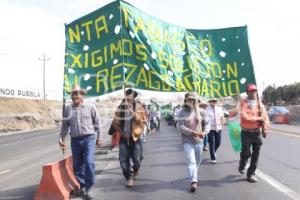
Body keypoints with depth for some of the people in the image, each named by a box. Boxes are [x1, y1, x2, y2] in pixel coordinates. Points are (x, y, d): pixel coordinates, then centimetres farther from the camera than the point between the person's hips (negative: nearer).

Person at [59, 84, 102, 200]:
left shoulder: (90, 107, 0)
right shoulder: (68, 109, 8)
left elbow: (97, 123, 3)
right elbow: (65, 125, 13)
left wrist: (99, 137, 1)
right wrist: (61, 138, 6)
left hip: (89, 139, -3)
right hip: (75, 140, 3)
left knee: (89, 163, -13)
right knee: (77, 165, 10)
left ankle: (88, 189, 1)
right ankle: (81, 187, 27)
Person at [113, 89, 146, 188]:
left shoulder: (138, 107, -4)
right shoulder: (120, 108, 0)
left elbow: (141, 121, -18)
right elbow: (116, 123, 6)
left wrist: (131, 111, -26)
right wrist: (122, 133, -5)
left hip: (135, 137, -1)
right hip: (124, 138, 2)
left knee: (137, 159, 2)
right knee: (123, 160, 0)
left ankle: (135, 170, 37)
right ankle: (129, 177, 22)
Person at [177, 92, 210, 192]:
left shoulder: (201, 111, 1)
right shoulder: (182, 112, -8)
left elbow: (206, 123, 6)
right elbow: (180, 126, -14)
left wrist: (205, 132, -14)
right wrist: (192, 132, -25)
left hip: (199, 140, 4)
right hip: (187, 141, -3)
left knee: (197, 161, 16)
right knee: (191, 161, -11)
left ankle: (193, 177, 39)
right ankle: (193, 182, -8)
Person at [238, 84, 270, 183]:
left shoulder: (260, 104, 6)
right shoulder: (243, 103, -7)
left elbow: (265, 117, 1)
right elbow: (244, 117, -19)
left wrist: (265, 129, -11)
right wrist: (258, 118, -14)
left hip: (257, 132, 4)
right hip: (246, 132, -4)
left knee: (255, 154, 7)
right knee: (246, 153, -1)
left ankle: (251, 174, 20)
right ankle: (242, 165, 32)